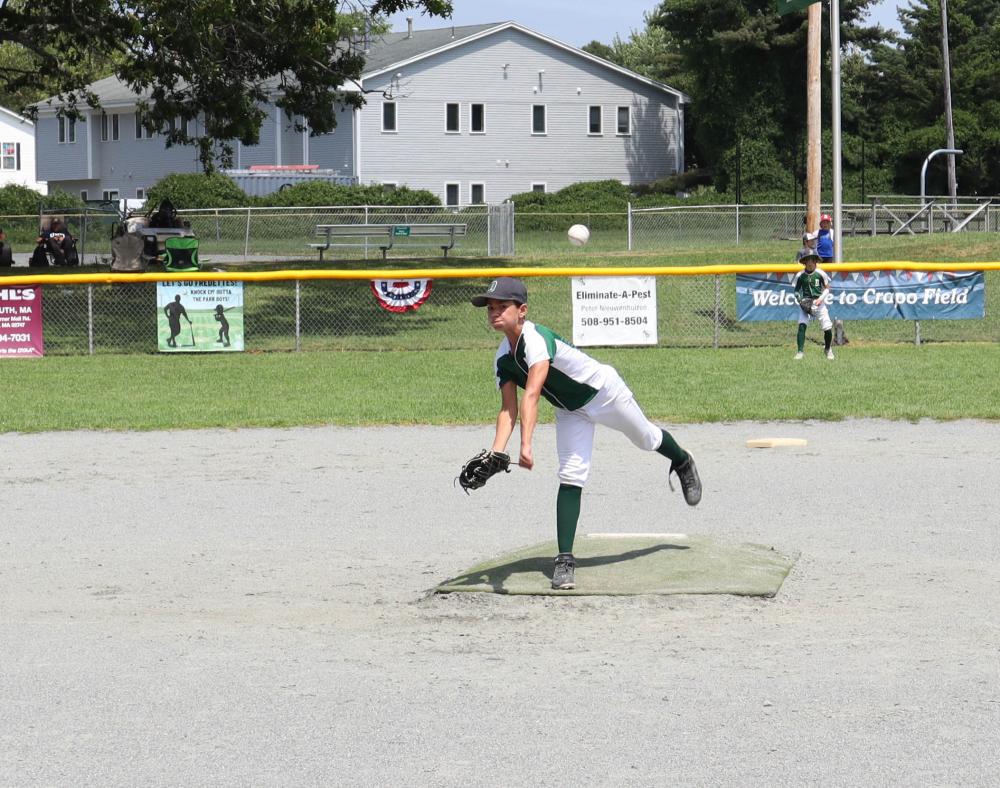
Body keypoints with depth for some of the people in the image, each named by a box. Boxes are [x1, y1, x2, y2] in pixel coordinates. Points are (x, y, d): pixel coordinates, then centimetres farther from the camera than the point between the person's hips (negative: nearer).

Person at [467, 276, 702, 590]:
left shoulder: (536, 338, -38)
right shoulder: (503, 358, -13)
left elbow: (532, 395, -49)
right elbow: (508, 409, -16)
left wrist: (527, 445, -58)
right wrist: (496, 453, -32)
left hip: (604, 391, -5)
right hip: (570, 411, 5)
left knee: (647, 439, 20)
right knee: (571, 475, -9)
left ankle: (683, 463, 56)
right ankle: (565, 559, -11)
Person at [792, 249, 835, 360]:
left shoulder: (820, 273, -4)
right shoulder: (800, 275, -2)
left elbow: (827, 288, 3)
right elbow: (796, 290, 7)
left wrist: (821, 299, -12)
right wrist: (799, 300, -10)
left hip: (819, 303, 0)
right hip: (805, 304, 0)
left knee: (828, 328, -5)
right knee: (802, 325, -19)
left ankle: (828, 349, 23)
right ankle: (800, 351, -14)